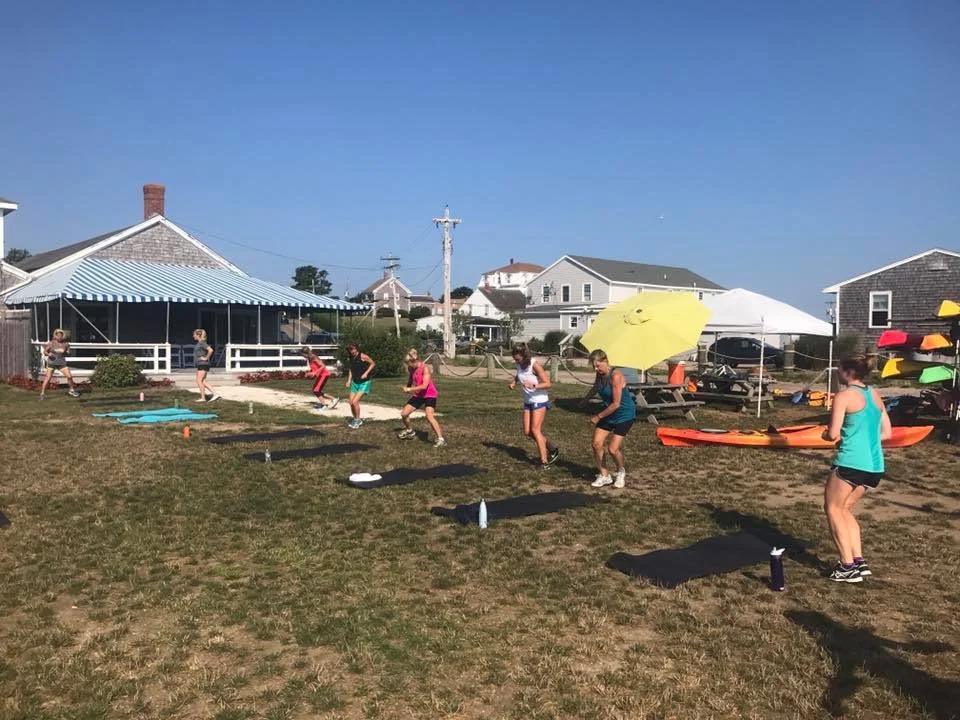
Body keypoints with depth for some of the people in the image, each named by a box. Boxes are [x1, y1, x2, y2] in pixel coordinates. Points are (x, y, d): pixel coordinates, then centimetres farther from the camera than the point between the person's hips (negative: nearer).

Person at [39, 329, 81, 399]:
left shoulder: (65, 344, 0)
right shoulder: (51, 343, -7)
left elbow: (68, 353, 11)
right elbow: (45, 351, -3)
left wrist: (65, 352, -12)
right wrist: (48, 354, -24)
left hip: (61, 363, 2)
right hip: (52, 363, -2)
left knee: (69, 376, -3)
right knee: (48, 378, -6)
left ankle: (72, 390, 17)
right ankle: (42, 394, 3)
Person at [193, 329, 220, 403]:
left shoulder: (202, 343, -14)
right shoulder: (199, 343, 15)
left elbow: (211, 350, -27)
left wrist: (206, 358, -18)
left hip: (203, 364, -10)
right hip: (200, 364, 10)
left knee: (199, 381, -6)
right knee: (203, 382, 8)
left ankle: (203, 398, 1)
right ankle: (215, 394, 7)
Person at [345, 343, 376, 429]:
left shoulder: (362, 356, -14)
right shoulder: (351, 359, 6)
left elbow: (373, 363, -6)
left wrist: (366, 373, -16)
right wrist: (349, 380, 8)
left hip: (364, 383, -7)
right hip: (355, 383, 7)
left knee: (355, 402, -15)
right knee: (351, 403, 4)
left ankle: (357, 420, 4)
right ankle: (355, 420, 23)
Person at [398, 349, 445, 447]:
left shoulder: (425, 368, -22)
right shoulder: (411, 368, -2)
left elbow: (424, 386, -29)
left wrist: (410, 389, -27)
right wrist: (407, 387, 2)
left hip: (429, 394, -7)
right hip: (418, 395, 7)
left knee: (429, 416, -26)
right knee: (404, 413, 6)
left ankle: (440, 439, -22)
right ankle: (409, 431, 33)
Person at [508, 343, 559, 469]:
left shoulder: (534, 365, -20)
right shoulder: (519, 365, -1)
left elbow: (548, 383, -21)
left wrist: (533, 385, -37)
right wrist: (514, 382, 0)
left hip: (539, 401, -7)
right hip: (528, 402, 7)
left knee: (535, 430, -12)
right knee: (527, 432, 5)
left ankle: (544, 461, -5)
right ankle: (552, 449, 21)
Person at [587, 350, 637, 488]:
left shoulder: (616, 376, -25)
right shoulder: (599, 376, -1)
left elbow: (616, 404, -25)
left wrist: (598, 416, -18)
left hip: (624, 414, -7)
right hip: (608, 413, 8)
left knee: (613, 449, -11)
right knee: (596, 444, -3)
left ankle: (621, 472, 19)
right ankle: (604, 476, 13)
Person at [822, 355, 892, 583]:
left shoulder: (844, 396, -9)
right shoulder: (875, 395, 13)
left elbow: (833, 434, -14)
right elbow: (886, 432, 16)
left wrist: (826, 434, 7)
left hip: (850, 462, -8)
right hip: (874, 465, 8)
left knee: (833, 508, 6)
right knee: (845, 509, 20)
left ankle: (848, 566, 0)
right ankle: (859, 560, 13)